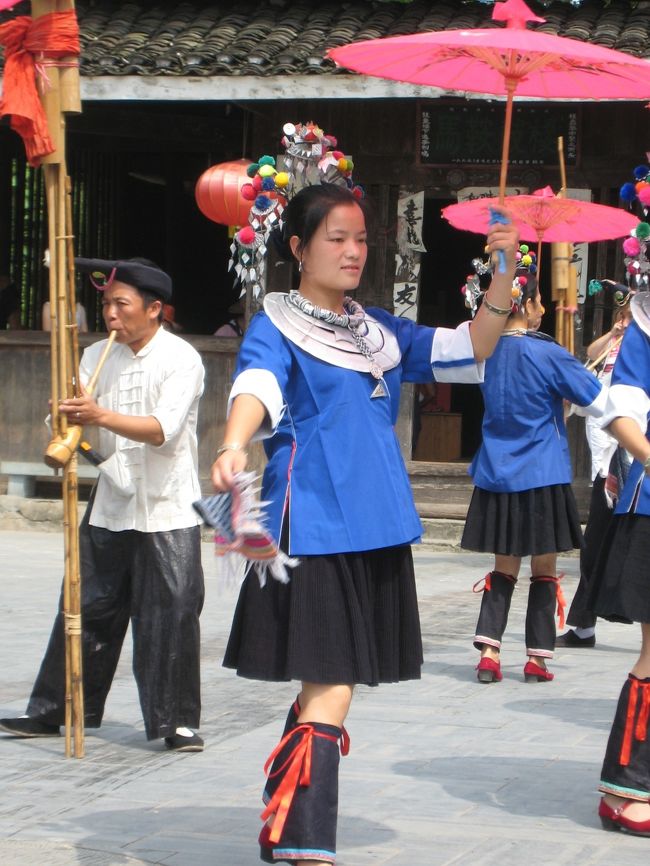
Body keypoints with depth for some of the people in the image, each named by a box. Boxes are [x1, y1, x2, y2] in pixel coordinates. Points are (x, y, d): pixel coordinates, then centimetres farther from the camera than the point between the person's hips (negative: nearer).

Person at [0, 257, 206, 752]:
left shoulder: (181, 359, -10)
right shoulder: (97, 357, 8)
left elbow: (164, 429, -23)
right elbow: (76, 424, 6)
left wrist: (101, 416, -35)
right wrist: (67, 426, -18)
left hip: (168, 511, -5)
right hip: (110, 506, 5)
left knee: (171, 615, -4)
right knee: (86, 609, 8)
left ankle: (176, 720, 5)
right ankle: (54, 711, 16)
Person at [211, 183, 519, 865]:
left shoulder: (380, 332, 18)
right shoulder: (275, 326, -2)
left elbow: (469, 349, 14)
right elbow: (257, 388, -22)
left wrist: (503, 278, -1)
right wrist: (233, 448, -42)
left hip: (378, 531, 7)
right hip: (313, 530, -7)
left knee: (325, 688, 13)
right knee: (329, 691, -15)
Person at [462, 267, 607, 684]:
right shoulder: (547, 354, -14)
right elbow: (602, 401, -9)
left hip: (496, 475, 5)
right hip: (543, 477, -4)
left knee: (504, 566, 11)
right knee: (544, 567, 7)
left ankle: (489, 650, -2)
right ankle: (537, 657, 10)